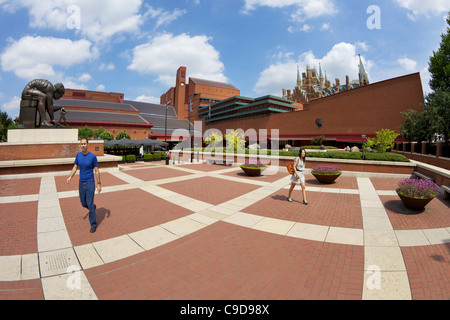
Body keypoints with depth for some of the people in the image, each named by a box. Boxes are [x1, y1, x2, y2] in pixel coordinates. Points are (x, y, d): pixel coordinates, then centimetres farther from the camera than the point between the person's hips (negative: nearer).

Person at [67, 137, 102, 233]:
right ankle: (93, 207, 49)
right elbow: (75, 167, 10)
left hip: (90, 183, -5)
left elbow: (96, 171, -6)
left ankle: (93, 225, 9)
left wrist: (99, 184, -7)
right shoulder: (78, 155, 3)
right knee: (83, 203, 16)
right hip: (81, 183, 5)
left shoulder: (92, 156, -11)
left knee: (90, 205, -5)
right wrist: (70, 177, -9)